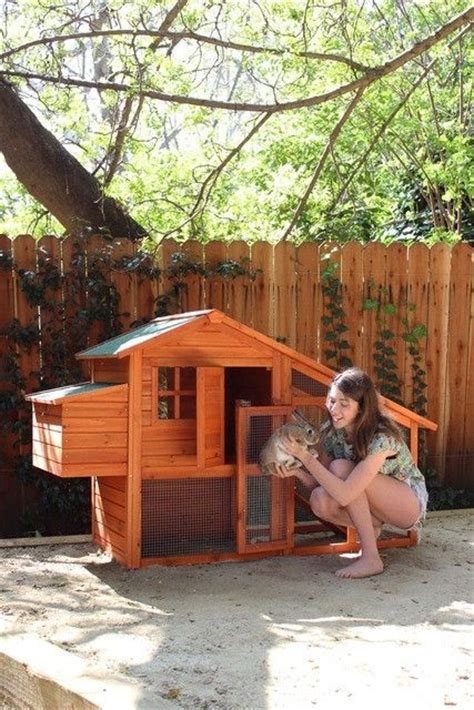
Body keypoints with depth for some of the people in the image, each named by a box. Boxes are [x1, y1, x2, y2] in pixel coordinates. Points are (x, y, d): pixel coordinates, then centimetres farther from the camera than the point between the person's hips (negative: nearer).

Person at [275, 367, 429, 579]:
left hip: (411, 502, -6)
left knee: (340, 468, -29)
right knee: (320, 501, -25)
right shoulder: (330, 431, -11)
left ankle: (371, 558, -25)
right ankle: (372, 527, 3)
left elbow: (344, 495, -38)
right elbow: (319, 483, -7)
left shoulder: (382, 438, -32)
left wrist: (305, 457, -38)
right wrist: (296, 471, -28)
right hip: (373, 501, 6)